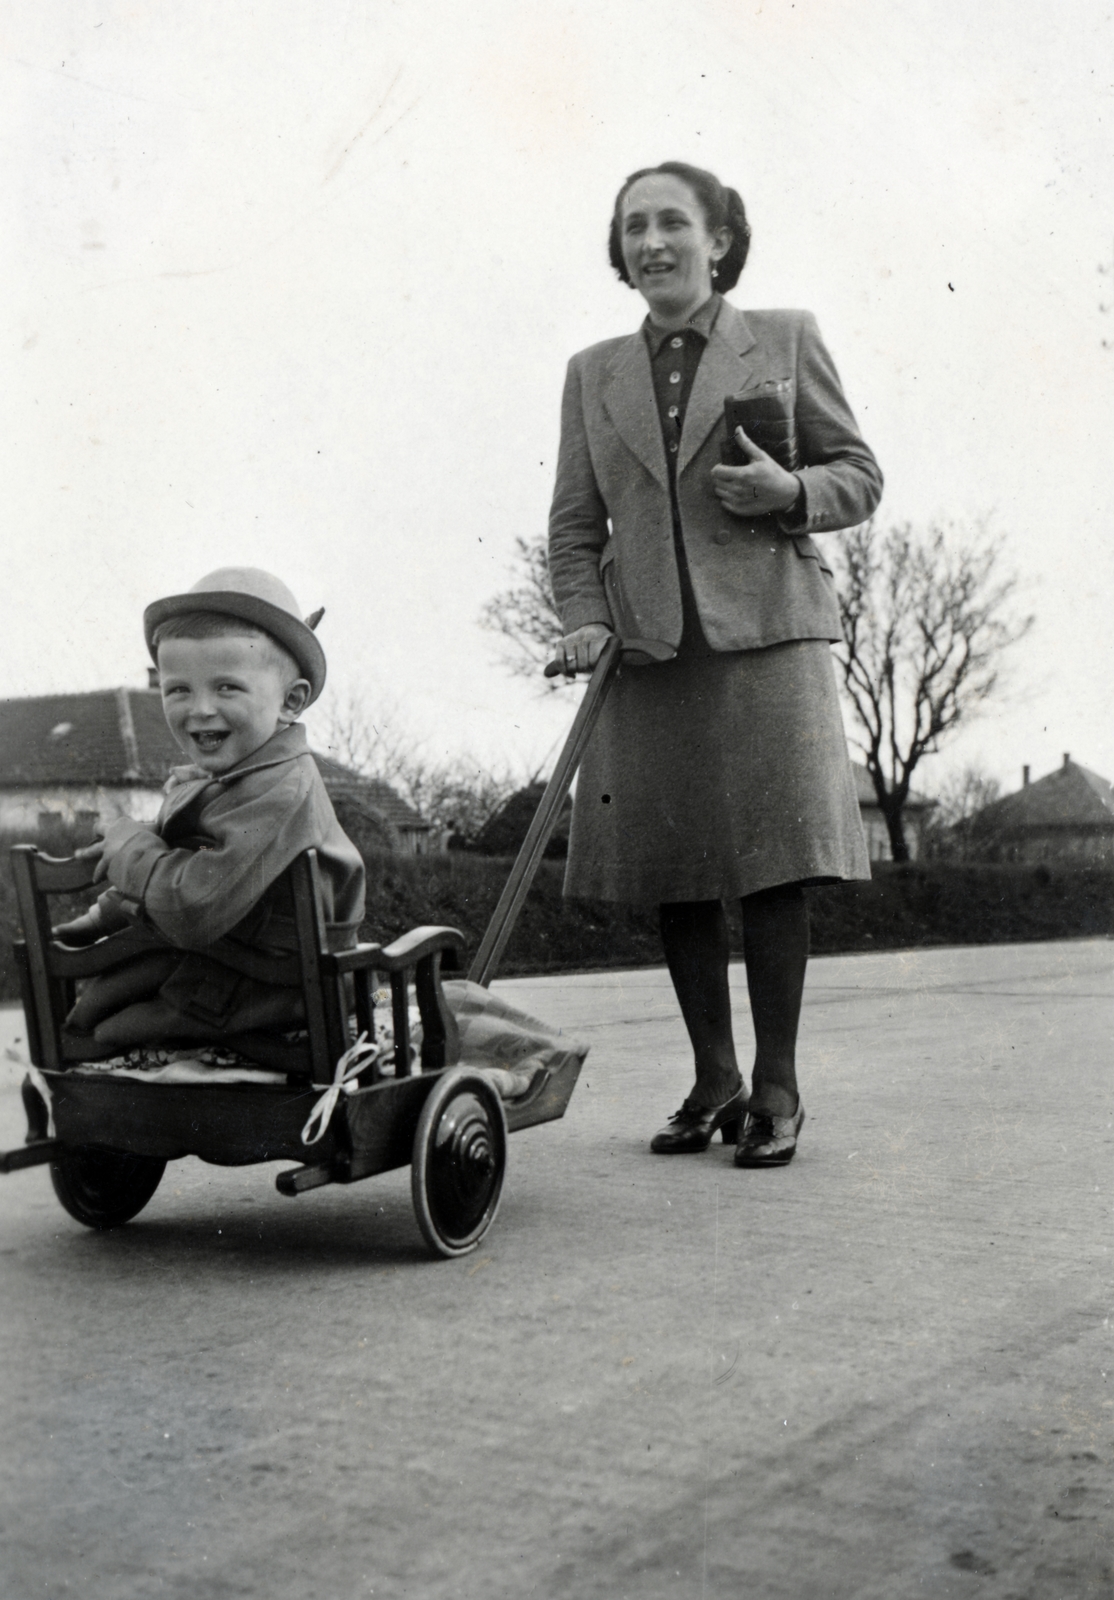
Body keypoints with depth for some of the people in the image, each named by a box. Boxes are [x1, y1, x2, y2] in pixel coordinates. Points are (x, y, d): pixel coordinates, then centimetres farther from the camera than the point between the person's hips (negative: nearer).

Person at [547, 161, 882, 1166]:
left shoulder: (786, 340, 9)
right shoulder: (594, 374, 17)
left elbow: (860, 475, 10)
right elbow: (576, 524, 16)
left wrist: (789, 490, -11)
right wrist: (583, 618, -1)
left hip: (766, 633, -3)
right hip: (648, 648, 3)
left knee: (771, 865, -5)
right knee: (672, 873, 4)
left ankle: (776, 1087, 6)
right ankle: (713, 1082, 17)